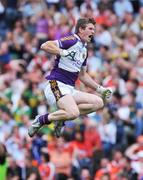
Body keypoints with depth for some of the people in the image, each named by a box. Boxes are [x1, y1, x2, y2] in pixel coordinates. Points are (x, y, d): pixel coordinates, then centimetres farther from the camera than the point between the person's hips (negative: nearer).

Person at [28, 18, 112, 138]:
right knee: (73, 113, -31)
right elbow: (45, 46, -18)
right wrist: (63, 52, -25)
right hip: (56, 85, -9)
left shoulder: (84, 50, 21)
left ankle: (62, 116, -3)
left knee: (99, 102, -5)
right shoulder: (72, 40, -6)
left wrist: (100, 89, 26)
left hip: (70, 89, 9)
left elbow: (82, 75, 30)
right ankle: (42, 120, -9)